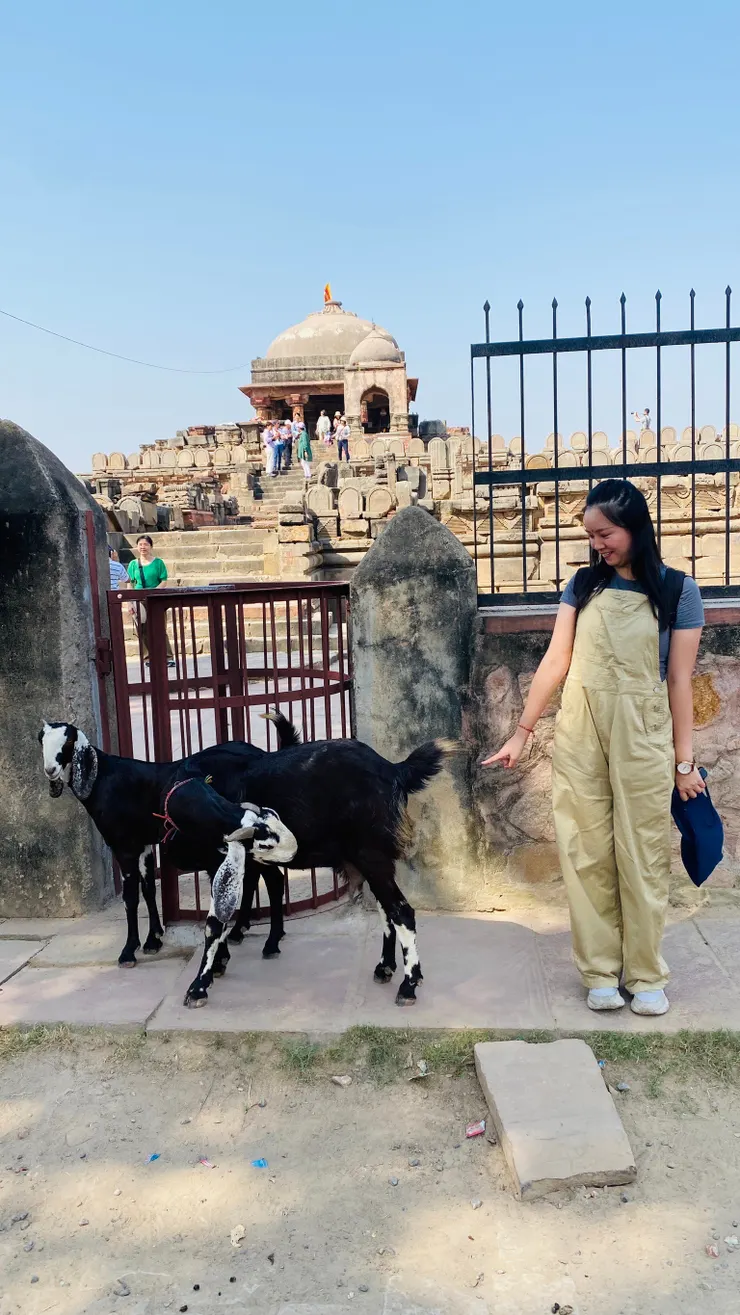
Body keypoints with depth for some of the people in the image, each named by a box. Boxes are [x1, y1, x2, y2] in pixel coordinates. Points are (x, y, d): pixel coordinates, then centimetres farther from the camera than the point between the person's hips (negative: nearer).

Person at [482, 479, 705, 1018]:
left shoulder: (676, 590, -2)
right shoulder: (584, 583, 5)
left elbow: (679, 680, -2)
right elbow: (555, 662, 2)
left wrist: (685, 759, -1)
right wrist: (522, 732, 0)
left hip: (642, 737, -2)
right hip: (579, 737, 2)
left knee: (642, 857, 6)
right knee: (587, 856, 7)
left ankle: (646, 975, 22)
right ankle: (601, 972, 21)